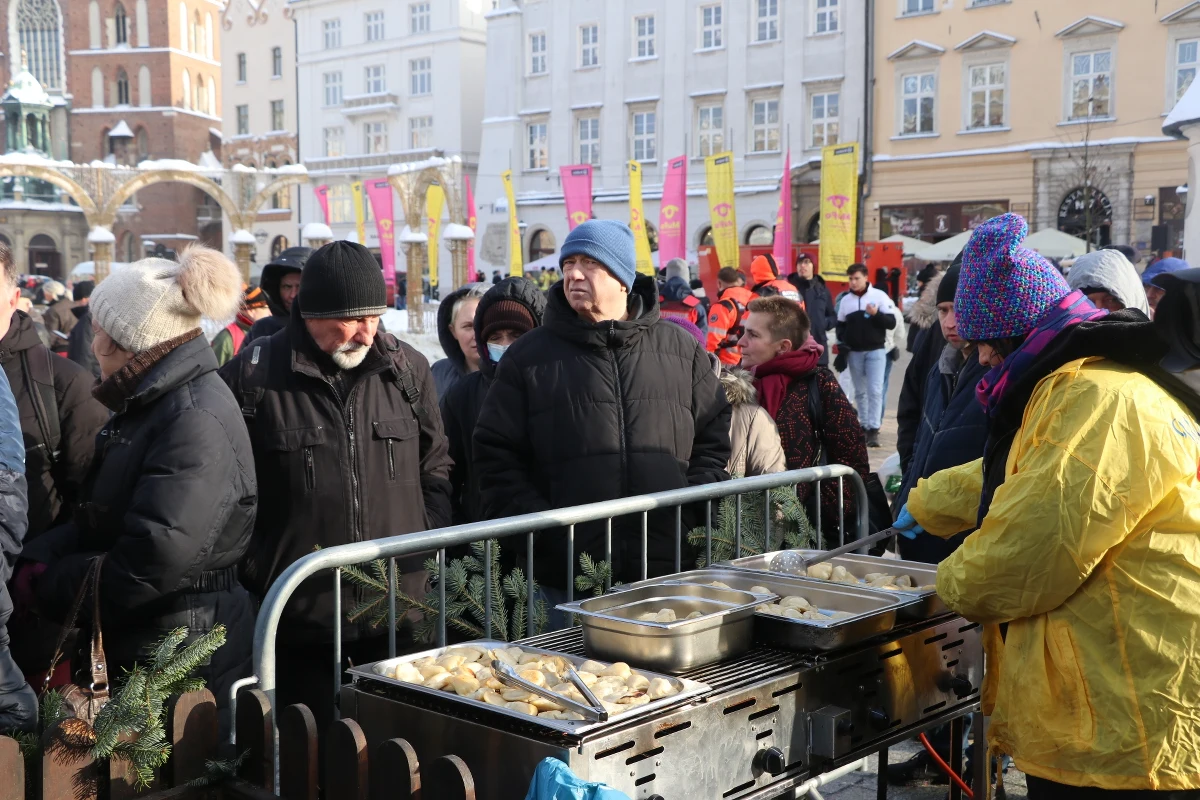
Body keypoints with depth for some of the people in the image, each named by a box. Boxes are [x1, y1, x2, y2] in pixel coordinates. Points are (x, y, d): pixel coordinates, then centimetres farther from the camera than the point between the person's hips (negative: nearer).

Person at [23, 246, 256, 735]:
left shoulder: (197, 419, -21)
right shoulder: (148, 406, 12)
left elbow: (159, 553, -28)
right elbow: (97, 519, 16)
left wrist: (56, 587, -14)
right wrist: (40, 559, -3)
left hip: (186, 658, -9)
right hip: (133, 644, 9)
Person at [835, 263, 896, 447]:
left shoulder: (879, 296, -3)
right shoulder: (845, 300, 7)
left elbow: (891, 322, -5)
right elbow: (840, 325, 16)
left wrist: (876, 314, -21)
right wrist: (841, 344, 0)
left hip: (875, 351, -3)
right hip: (854, 352, 3)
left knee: (875, 391, -9)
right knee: (860, 392, 9)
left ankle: (874, 429, -11)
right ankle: (864, 427, 17)